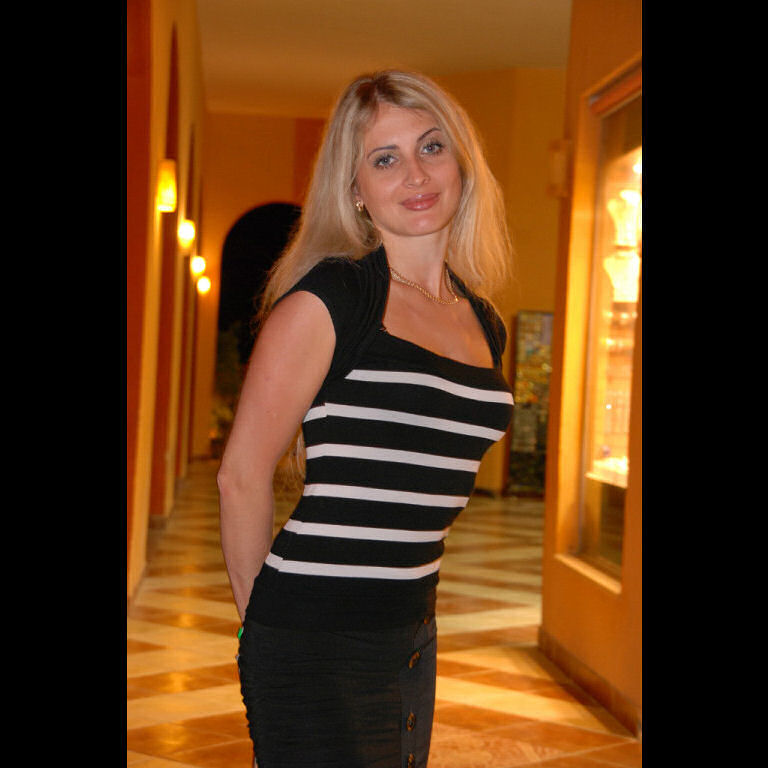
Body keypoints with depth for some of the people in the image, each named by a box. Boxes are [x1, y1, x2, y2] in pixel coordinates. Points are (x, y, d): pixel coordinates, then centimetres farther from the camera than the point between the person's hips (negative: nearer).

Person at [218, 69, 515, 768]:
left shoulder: (483, 323, 10)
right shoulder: (327, 299, -11)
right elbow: (243, 477, -9)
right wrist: (262, 618, 1)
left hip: (414, 630, 7)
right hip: (319, 648, -7)